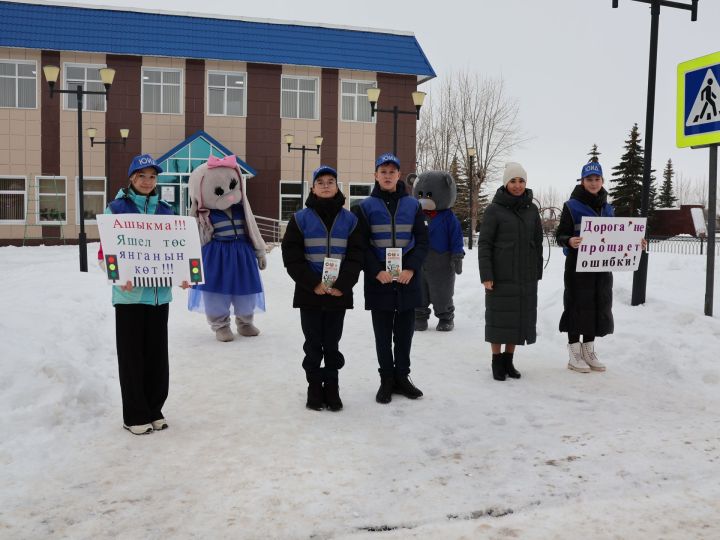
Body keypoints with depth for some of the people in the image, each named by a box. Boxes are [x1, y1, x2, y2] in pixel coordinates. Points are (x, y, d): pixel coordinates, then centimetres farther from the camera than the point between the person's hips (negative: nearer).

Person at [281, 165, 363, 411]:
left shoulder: (349, 219, 6)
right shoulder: (301, 218, 1)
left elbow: (356, 255, 0)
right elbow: (291, 255, -4)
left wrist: (342, 285, -13)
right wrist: (313, 283, -13)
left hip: (339, 292, 1)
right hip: (309, 292, -1)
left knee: (332, 343, 8)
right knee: (313, 343, 7)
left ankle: (332, 387, 20)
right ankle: (314, 387, 19)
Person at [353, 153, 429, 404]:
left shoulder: (413, 205, 8)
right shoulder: (365, 207, 2)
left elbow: (422, 241, 4)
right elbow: (361, 245, -3)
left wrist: (411, 269, -10)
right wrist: (377, 271, -15)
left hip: (408, 280, 2)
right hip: (378, 281, -1)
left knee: (405, 332, 9)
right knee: (383, 334, 6)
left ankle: (402, 376, 23)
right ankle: (387, 379, 17)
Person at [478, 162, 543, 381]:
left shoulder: (532, 210, 8)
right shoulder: (495, 209, -5)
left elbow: (538, 242, 12)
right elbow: (484, 243, -7)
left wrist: (538, 272, 9)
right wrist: (486, 274, -13)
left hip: (526, 276, 4)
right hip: (501, 275, -4)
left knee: (520, 317, 8)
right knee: (499, 318, 2)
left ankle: (508, 360, 20)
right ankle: (497, 362, 14)